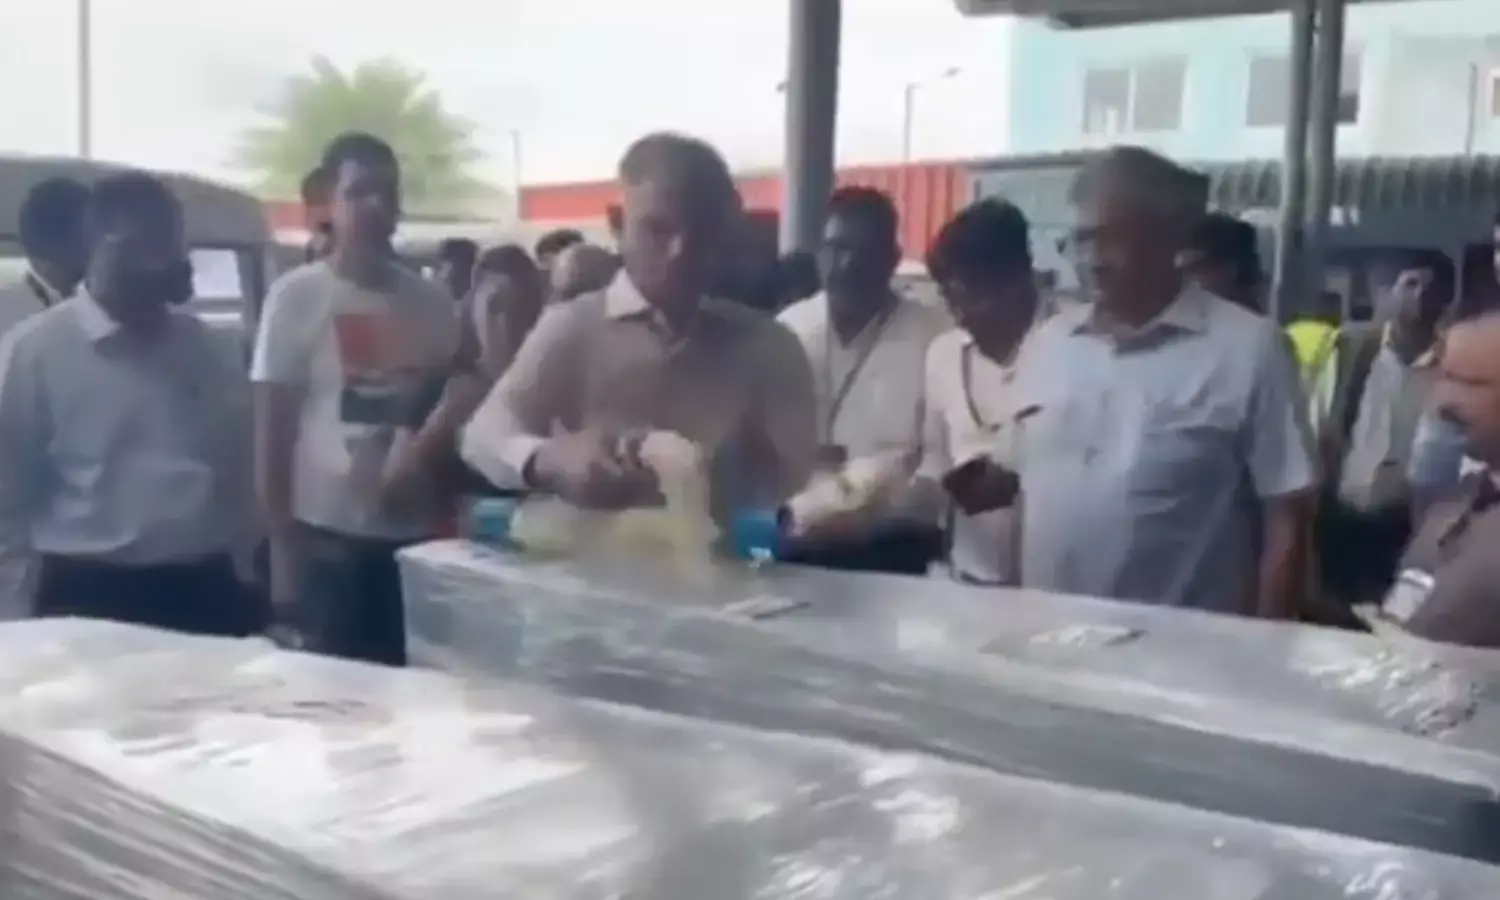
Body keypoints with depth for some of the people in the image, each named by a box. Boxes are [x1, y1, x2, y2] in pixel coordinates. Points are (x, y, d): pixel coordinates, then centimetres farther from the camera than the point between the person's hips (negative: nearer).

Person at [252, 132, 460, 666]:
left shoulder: (430, 301, 9)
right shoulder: (297, 295, -2)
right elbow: (272, 431, -2)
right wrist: (282, 547, -6)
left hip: (417, 533, 4)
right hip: (328, 534, -3)